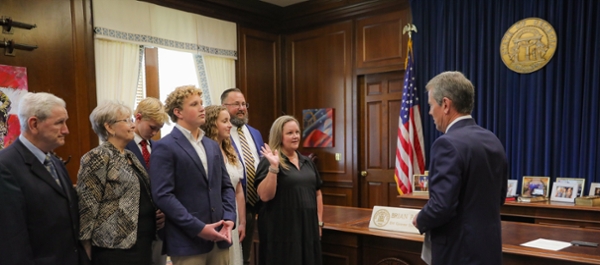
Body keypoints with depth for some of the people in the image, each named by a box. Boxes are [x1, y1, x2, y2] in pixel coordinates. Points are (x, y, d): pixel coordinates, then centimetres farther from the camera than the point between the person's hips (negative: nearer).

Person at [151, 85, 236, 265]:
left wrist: (229, 218, -2)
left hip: (219, 237, 6)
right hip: (188, 241, -6)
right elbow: (163, 195, -15)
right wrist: (198, 228, -17)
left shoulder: (213, 146, 14)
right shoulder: (164, 147, -8)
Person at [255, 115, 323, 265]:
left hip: (308, 227, 6)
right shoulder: (269, 162, -7)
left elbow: (317, 193, 18)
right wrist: (274, 167, -25)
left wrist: (319, 222, 12)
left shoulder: (307, 162, 12)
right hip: (282, 229, -6)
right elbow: (265, 196, -17)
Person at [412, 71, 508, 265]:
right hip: (489, 247, 8)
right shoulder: (493, 141, 6)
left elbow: (441, 206, -26)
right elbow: (498, 198, 14)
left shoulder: (448, 143, -21)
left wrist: (421, 221, -7)